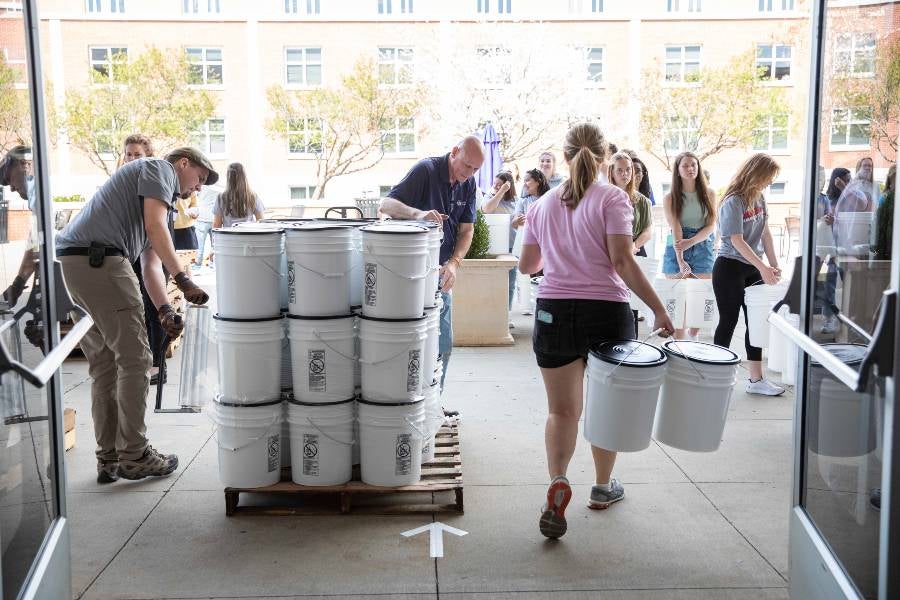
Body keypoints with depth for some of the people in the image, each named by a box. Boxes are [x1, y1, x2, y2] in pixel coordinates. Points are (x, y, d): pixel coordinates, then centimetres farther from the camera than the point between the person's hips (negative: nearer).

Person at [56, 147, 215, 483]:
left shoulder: (165, 202, 31)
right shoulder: (159, 168, 6)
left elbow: (151, 264, 18)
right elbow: (155, 227, -10)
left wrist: (164, 310, 3)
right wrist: (183, 279, -13)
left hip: (74, 265, 10)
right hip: (99, 259, -10)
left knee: (104, 367, 12)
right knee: (133, 361, -4)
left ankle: (109, 460, 15)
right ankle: (134, 456, 1)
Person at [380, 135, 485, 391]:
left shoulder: (468, 183, 4)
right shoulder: (426, 170, -14)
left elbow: (467, 229, 4)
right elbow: (386, 204, -21)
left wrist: (453, 263, -13)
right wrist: (418, 213, -41)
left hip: (442, 273, 6)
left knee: (443, 345, 10)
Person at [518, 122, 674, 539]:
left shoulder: (544, 204, 8)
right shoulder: (612, 198, -4)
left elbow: (526, 265, 15)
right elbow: (622, 261, -14)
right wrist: (658, 309, -12)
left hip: (555, 312, 2)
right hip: (606, 312, -2)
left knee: (562, 410, 6)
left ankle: (557, 482, -17)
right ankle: (603, 487, 29)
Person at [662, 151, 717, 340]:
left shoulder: (709, 195, 6)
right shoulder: (670, 198, 0)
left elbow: (711, 226, -1)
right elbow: (675, 229, -10)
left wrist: (691, 241, -18)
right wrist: (680, 259, -21)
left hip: (702, 249, 2)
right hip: (676, 251, -2)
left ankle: (694, 339, 21)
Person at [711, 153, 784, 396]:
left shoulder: (758, 198, 8)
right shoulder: (733, 202, -16)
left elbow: (765, 233, 11)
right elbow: (737, 241, -21)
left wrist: (774, 265, 5)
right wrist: (763, 268, -23)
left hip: (753, 269, 8)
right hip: (730, 268, -8)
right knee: (729, 322, 0)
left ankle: (756, 379, 14)